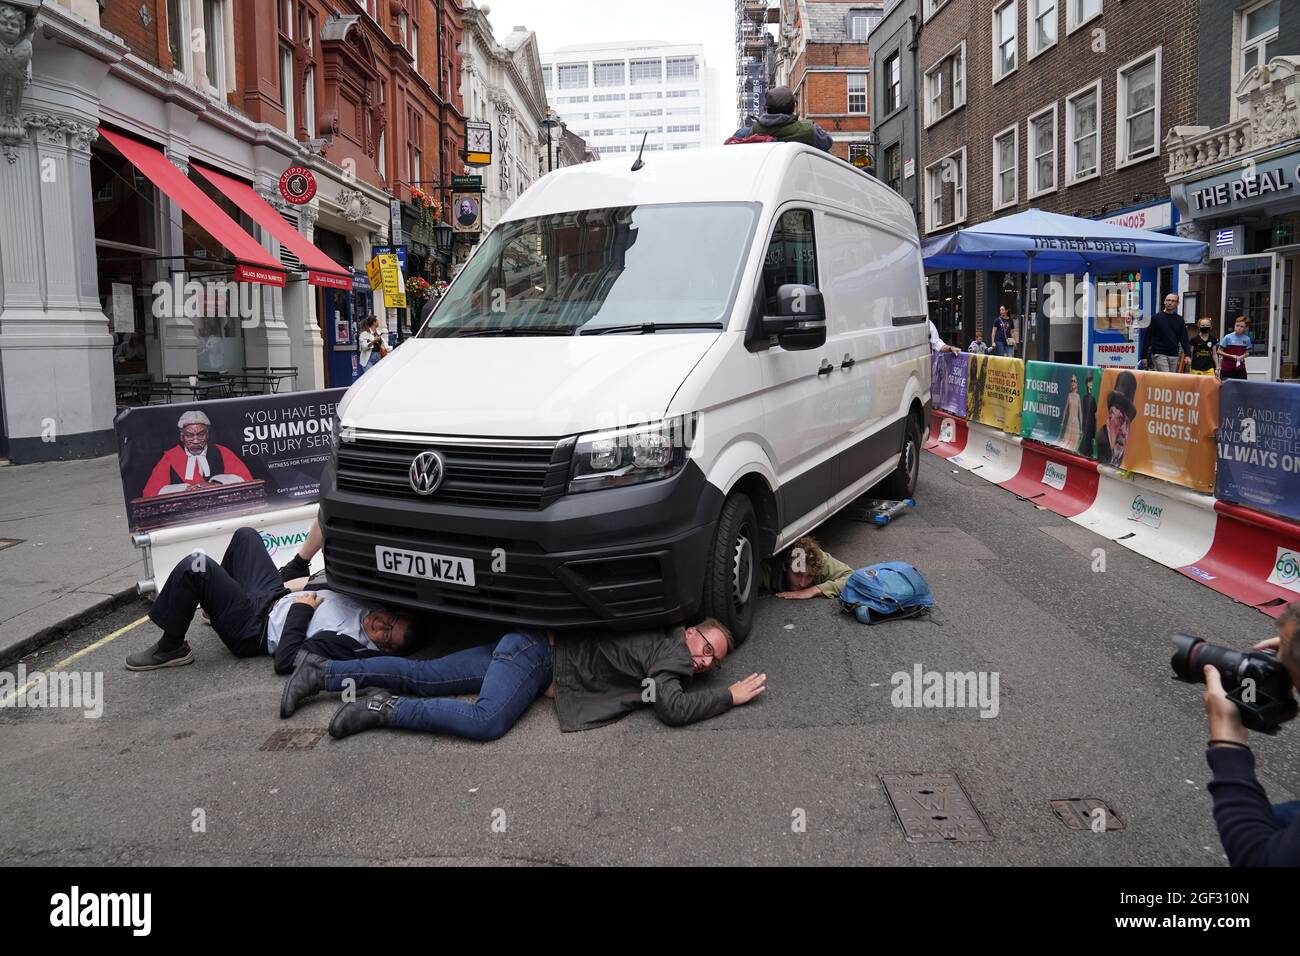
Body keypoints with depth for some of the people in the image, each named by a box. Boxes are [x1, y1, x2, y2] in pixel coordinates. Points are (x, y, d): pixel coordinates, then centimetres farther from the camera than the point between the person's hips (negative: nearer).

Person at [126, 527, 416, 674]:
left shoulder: (344, 644, -35)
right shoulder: (374, 603, -13)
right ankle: (215, 603, 42)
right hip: (277, 595, 9)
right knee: (245, 534, 20)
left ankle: (170, 649, 1)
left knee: (195, 567, -24)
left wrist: (301, 609, -26)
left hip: (253, 627, -8)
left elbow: (285, 661, -32)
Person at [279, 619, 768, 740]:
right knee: (487, 721, -31)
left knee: (422, 676, 5)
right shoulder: (671, 651, -15)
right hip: (538, 649, -8)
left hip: (540, 649, 8)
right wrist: (731, 696, -17)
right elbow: (673, 709, -26)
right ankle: (385, 709, -21)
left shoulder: (671, 649, 11)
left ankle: (321, 671, 8)